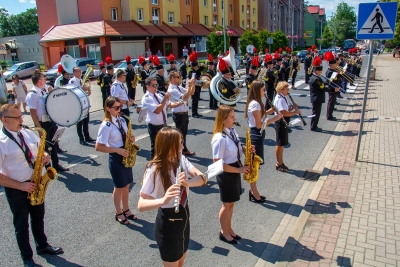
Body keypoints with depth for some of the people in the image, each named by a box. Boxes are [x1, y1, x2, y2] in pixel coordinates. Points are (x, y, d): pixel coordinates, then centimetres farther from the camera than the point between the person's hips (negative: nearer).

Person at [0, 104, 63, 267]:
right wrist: (20, 186, -21)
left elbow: (40, 150, 12)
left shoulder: (27, 133, -1)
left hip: (35, 183, 6)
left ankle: (42, 246, 45)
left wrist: (45, 156, -11)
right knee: (22, 225, 13)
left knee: (38, 218, 22)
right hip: (16, 189, -5)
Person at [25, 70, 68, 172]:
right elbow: (33, 112, -19)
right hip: (43, 124, -8)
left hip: (51, 121, 8)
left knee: (54, 144, 17)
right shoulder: (32, 94, -17)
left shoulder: (42, 92, 9)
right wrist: (39, 128, -21)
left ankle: (56, 164, 31)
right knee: (45, 145, 5)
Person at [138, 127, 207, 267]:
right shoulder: (154, 170, -25)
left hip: (184, 218, 7)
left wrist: (188, 182, -33)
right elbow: (141, 205, -29)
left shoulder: (181, 160, -5)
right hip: (167, 224, -6)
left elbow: (202, 178, -13)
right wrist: (163, 200, -47)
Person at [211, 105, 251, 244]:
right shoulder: (220, 139, -26)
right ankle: (224, 233, 32)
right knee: (227, 205, 10)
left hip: (235, 172, 8)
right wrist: (239, 170, -20)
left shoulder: (232, 131, 0)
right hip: (226, 175, -8)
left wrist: (246, 150, -6)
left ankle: (229, 229, 39)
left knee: (231, 203, 21)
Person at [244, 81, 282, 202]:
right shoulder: (255, 104, -19)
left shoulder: (255, 103, 12)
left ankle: (253, 191, 27)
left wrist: (268, 112, 5)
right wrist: (275, 118, -18)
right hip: (256, 136, -10)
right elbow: (259, 124, -22)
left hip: (257, 135, 10)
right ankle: (254, 193, 12)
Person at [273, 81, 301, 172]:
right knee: (280, 144, 0)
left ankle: (280, 162, 29)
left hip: (284, 123, 10)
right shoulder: (279, 99, -19)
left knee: (282, 144, 17)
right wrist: (296, 112, -17)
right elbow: (284, 113, -27)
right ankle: (279, 164, 11)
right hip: (281, 123, -10)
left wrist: (292, 107, 2)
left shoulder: (282, 98, 12)